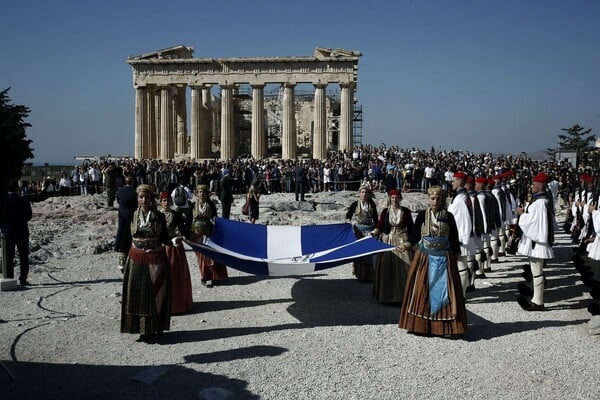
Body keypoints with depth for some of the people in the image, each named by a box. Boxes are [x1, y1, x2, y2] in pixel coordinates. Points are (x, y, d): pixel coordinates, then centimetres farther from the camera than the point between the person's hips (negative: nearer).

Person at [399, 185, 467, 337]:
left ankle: (444, 325, 7)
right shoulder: (422, 215, 0)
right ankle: (420, 324, 15)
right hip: (424, 257, 1)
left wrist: (456, 253, 1)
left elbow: (454, 237, 4)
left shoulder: (448, 216, 0)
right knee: (421, 289, 4)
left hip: (444, 258, 0)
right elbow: (415, 235, 2)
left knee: (443, 289, 0)